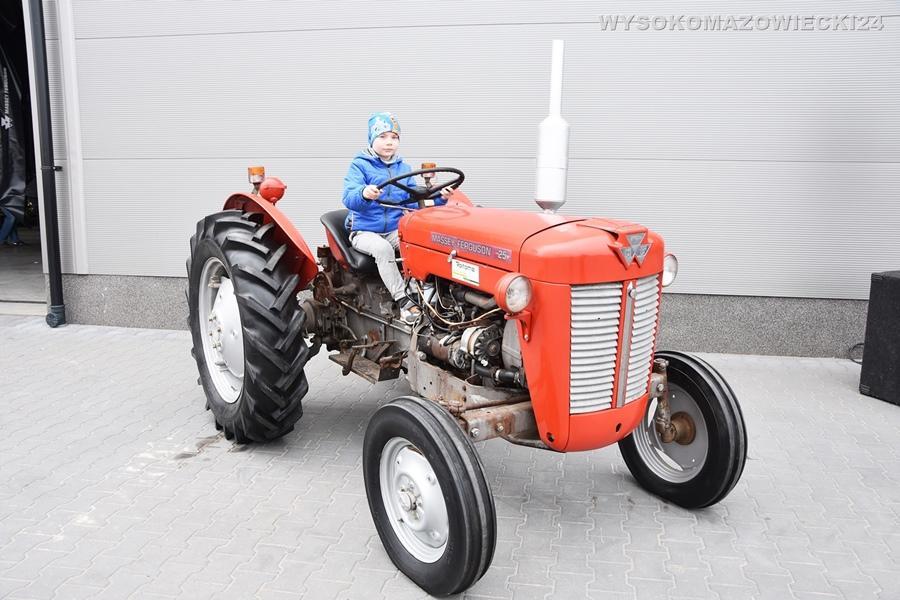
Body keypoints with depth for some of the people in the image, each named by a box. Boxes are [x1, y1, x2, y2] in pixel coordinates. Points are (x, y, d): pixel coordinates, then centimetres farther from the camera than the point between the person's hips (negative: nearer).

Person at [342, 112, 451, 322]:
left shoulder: (403, 168, 11)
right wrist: (364, 194, -45)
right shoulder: (360, 165, -5)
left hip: (395, 230, 4)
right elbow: (349, 198, -21)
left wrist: (439, 198, -9)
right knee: (382, 248, -36)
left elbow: (415, 202, 9)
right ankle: (402, 299, -31)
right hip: (364, 231, -4)